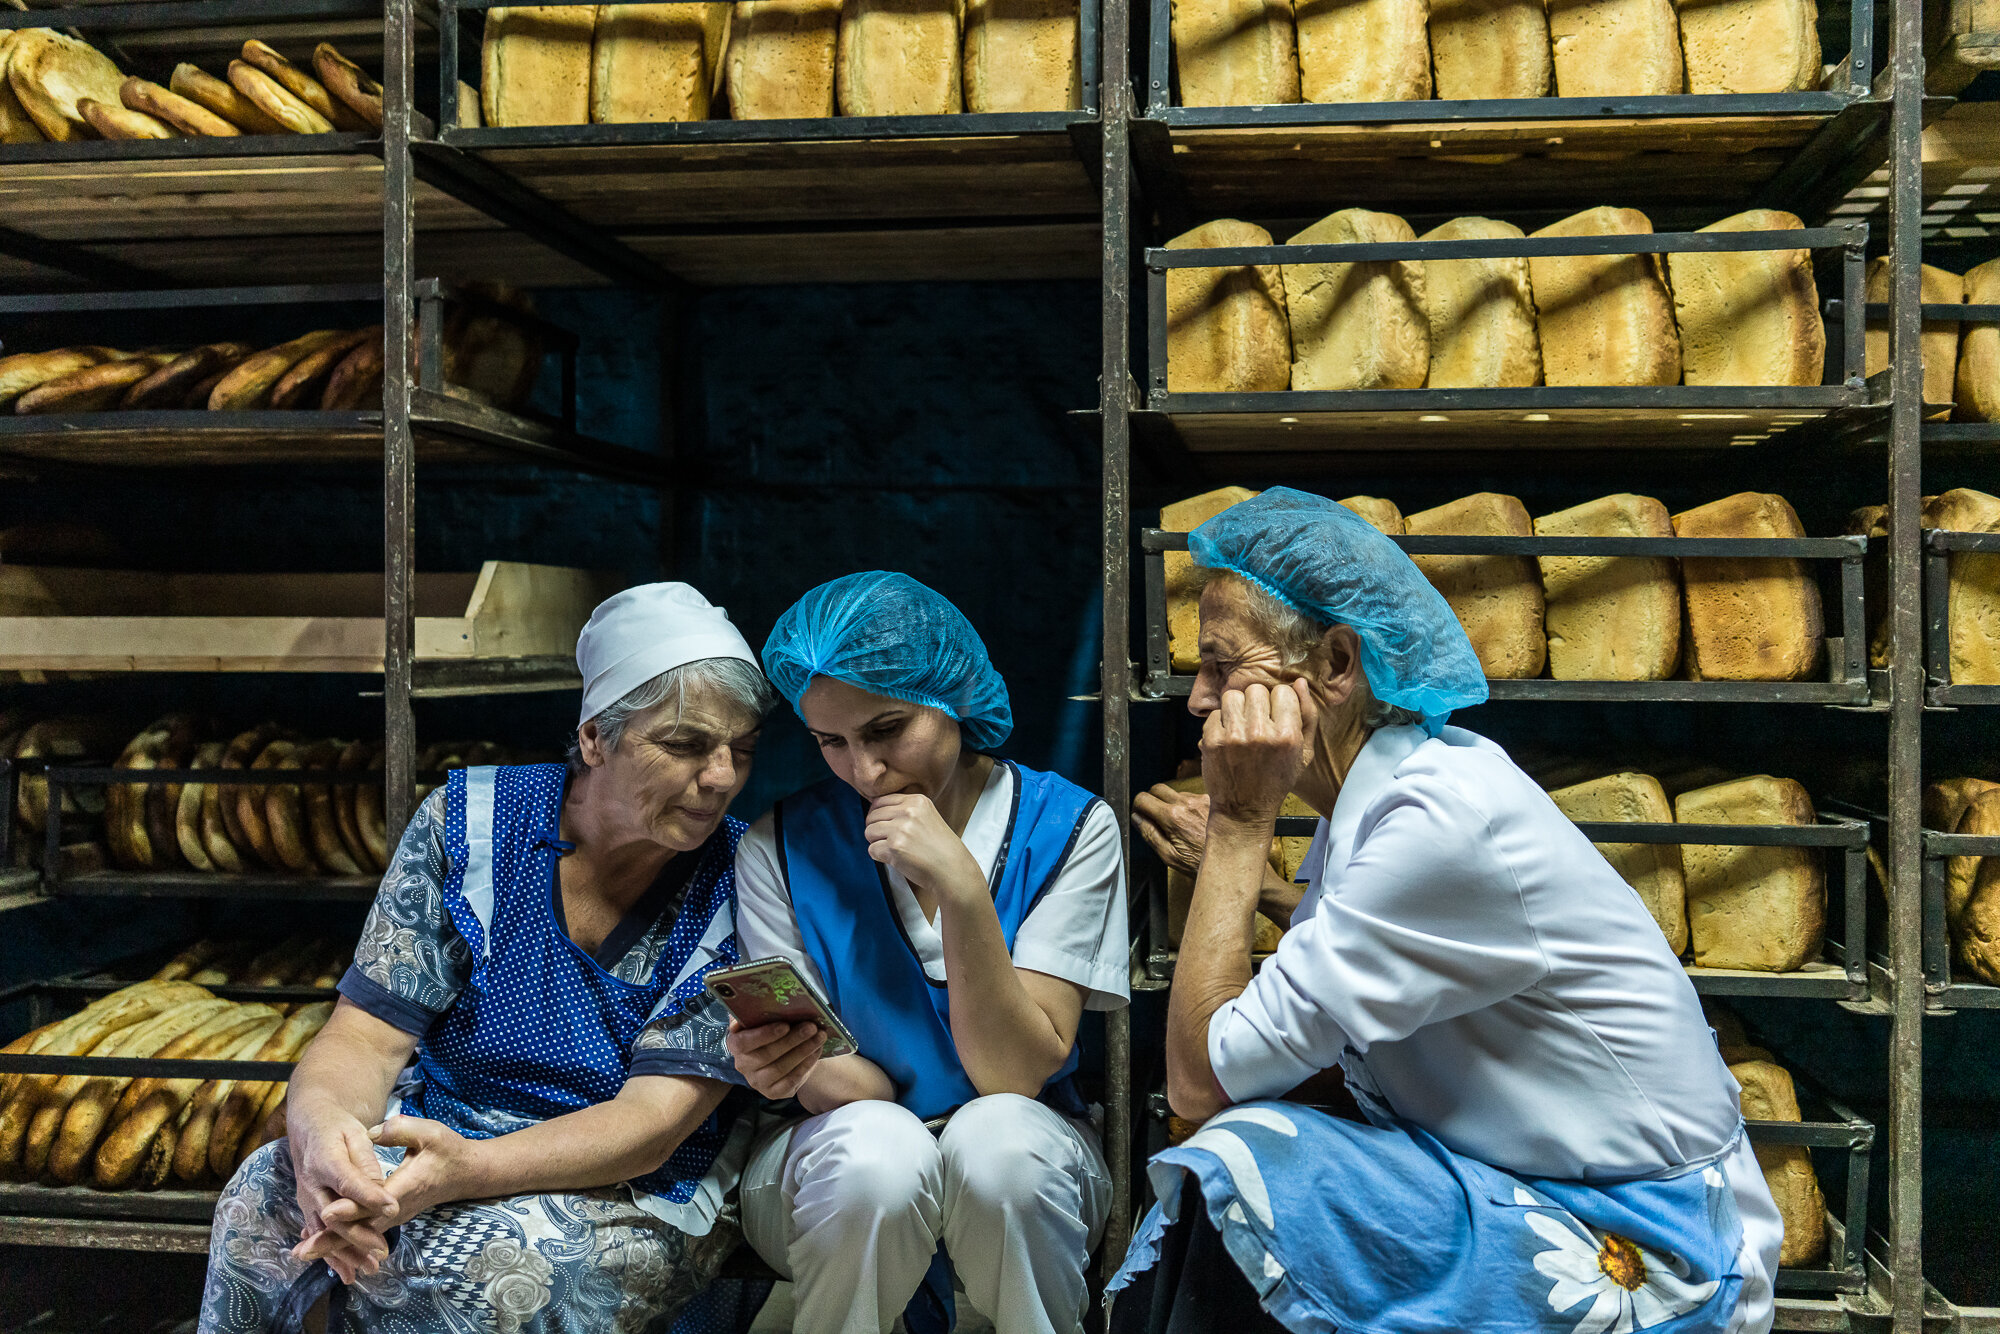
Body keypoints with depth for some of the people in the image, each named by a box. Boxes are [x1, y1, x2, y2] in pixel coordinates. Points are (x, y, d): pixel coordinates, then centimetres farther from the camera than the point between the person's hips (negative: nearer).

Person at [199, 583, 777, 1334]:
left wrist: (465, 1169, -36)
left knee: (481, 1269, -33)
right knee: (268, 1197, -27)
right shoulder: (470, 821, -6)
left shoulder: (738, 882, -13)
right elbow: (368, 1033, -8)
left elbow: (654, 1119, -18)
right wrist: (319, 1122, -34)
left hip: (633, 1192, -1)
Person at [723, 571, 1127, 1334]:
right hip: (841, 1158, 1)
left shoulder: (1066, 827, -10)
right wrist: (800, 1068, -31)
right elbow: (857, 1087, -7)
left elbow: (1017, 1074, -15)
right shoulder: (781, 848, -7)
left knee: (996, 1138, -33)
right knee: (877, 1154, -33)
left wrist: (962, 890, -27)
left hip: (1017, 1165, 0)